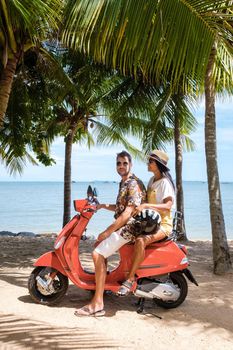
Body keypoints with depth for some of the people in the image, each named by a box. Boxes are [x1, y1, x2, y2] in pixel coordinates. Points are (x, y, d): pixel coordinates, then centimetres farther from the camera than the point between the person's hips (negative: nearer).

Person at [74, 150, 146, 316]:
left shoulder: (134, 184, -16)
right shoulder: (124, 184, 17)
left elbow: (128, 213, -23)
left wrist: (108, 231, -21)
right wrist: (103, 206, 10)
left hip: (130, 227, -11)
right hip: (122, 226, 11)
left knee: (98, 254, -19)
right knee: (100, 244, 23)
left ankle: (98, 304, -17)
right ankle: (101, 283, 29)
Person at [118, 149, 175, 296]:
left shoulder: (165, 182, -10)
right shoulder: (152, 180, 16)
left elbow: (168, 205, -25)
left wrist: (145, 206, -34)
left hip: (163, 224, -9)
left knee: (140, 241, -35)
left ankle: (131, 278, -27)